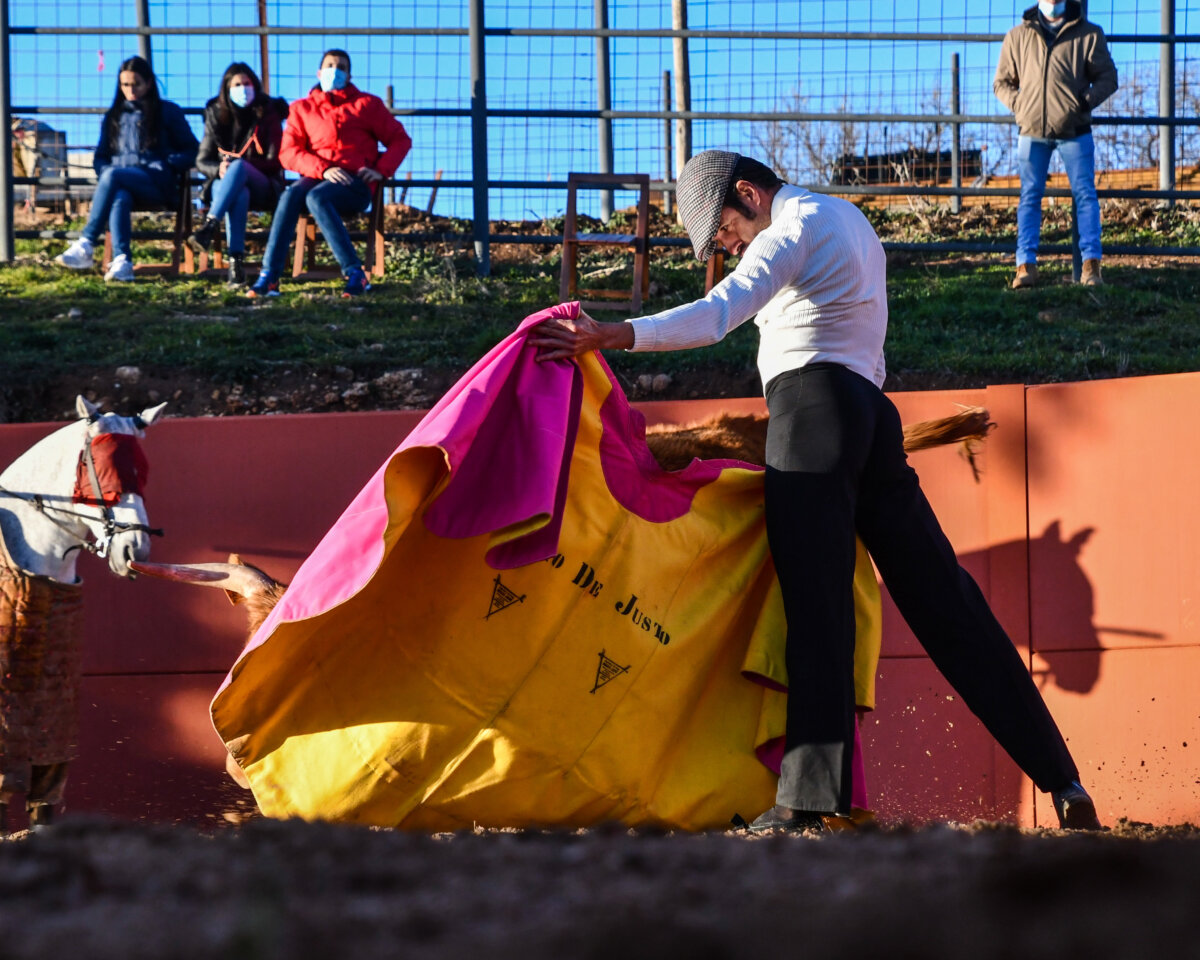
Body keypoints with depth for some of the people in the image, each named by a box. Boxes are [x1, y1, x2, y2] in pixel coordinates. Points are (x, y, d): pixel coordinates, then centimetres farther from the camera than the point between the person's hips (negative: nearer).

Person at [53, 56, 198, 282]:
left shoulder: (168, 112, 14)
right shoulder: (114, 116, 25)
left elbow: (192, 152, 11)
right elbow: (100, 156, 25)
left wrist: (164, 165, -7)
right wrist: (103, 170, 0)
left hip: (156, 184, -3)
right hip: (121, 184, 3)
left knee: (113, 175, -35)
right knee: (120, 197, -38)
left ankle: (86, 245, -40)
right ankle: (122, 261, -54)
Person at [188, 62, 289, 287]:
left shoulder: (267, 114, 4)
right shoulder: (216, 115, 11)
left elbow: (274, 162, -2)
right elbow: (202, 161, 11)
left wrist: (234, 165, -16)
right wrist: (219, 169, -14)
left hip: (262, 187, -1)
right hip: (223, 185, 1)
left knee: (239, 167, -37)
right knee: (239, 196, -39)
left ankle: (209, 227, -53)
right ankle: (236, 260, -52)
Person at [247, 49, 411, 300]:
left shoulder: (367, 104, 15)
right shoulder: (302, 109, 18)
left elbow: (400, 139, 14)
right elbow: (288, 153, 6)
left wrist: (381, 170, -5)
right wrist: (324, 169, -12)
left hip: (356, 184, -2)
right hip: (317, 177, 2)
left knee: (316, 197, -36)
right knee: (291, 195, -33)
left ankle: (355, 274, -38)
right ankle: (269, 276, -42)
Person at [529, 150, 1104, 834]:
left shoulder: (794, 230, -2)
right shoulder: (849, 221, 26)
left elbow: (719, 313, -18)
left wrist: (610, 336, -25)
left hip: (812, 401, -8)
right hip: (874, 414, 8)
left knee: (816, 600, -14)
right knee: (942, 598, 6)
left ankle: (808, 798, -22)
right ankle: (1062, 781, 3)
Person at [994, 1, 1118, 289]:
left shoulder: (1089, 35, 5)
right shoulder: (1017, 37, 9)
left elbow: (1108, 77, 7)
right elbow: (1002, 82, 16)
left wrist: (1087, 100, -10)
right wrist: (1018, 104, -3)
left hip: (1074, 132, -1)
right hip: (1031, 132, 1)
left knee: (1085, 194, -3)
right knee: (1030, 196, 1)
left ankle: (1091, 265, -2)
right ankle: (1026, 265, 1)